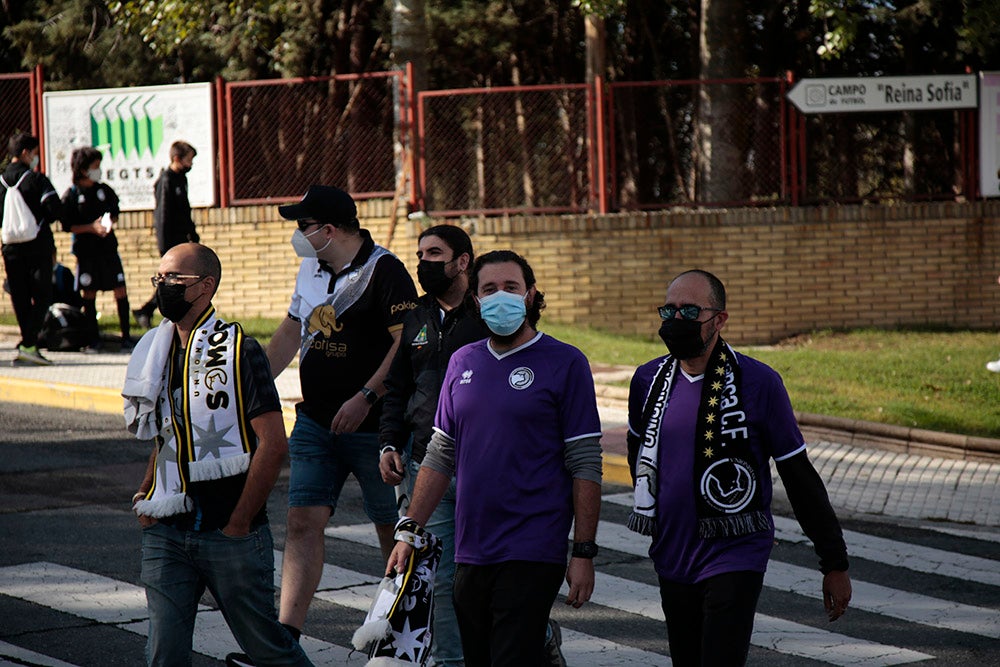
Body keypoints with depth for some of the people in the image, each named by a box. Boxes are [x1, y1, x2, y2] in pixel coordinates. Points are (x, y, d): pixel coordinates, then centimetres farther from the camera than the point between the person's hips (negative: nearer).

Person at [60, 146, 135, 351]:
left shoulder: (104, 190, 6)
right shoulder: (71, 195, -4)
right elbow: (67, 226, -6)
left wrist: (110, 223, -5)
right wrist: (92, 227, -16)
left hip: (108, 247, 3)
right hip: (86, 250, -3)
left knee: (121, 291, -3)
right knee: (88, 294, 3)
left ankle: (126, 336, 5)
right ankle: (94, 339, 13)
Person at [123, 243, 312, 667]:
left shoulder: (238, 351, -9)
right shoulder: (156, 353, 11)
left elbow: (274, 444, -13)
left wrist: (238, 525, -12)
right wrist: (143, 500, 8)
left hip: (231, 536, -6)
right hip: (166, 533, 6)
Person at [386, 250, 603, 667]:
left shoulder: (564, 364, -4)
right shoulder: (463, 363, 12)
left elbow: (585, 467, -5)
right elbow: (439, 456, 17)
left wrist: (584, 553, -9)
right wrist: (409, 530, 10)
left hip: (532, 554, -6)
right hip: (470, 551, 6)